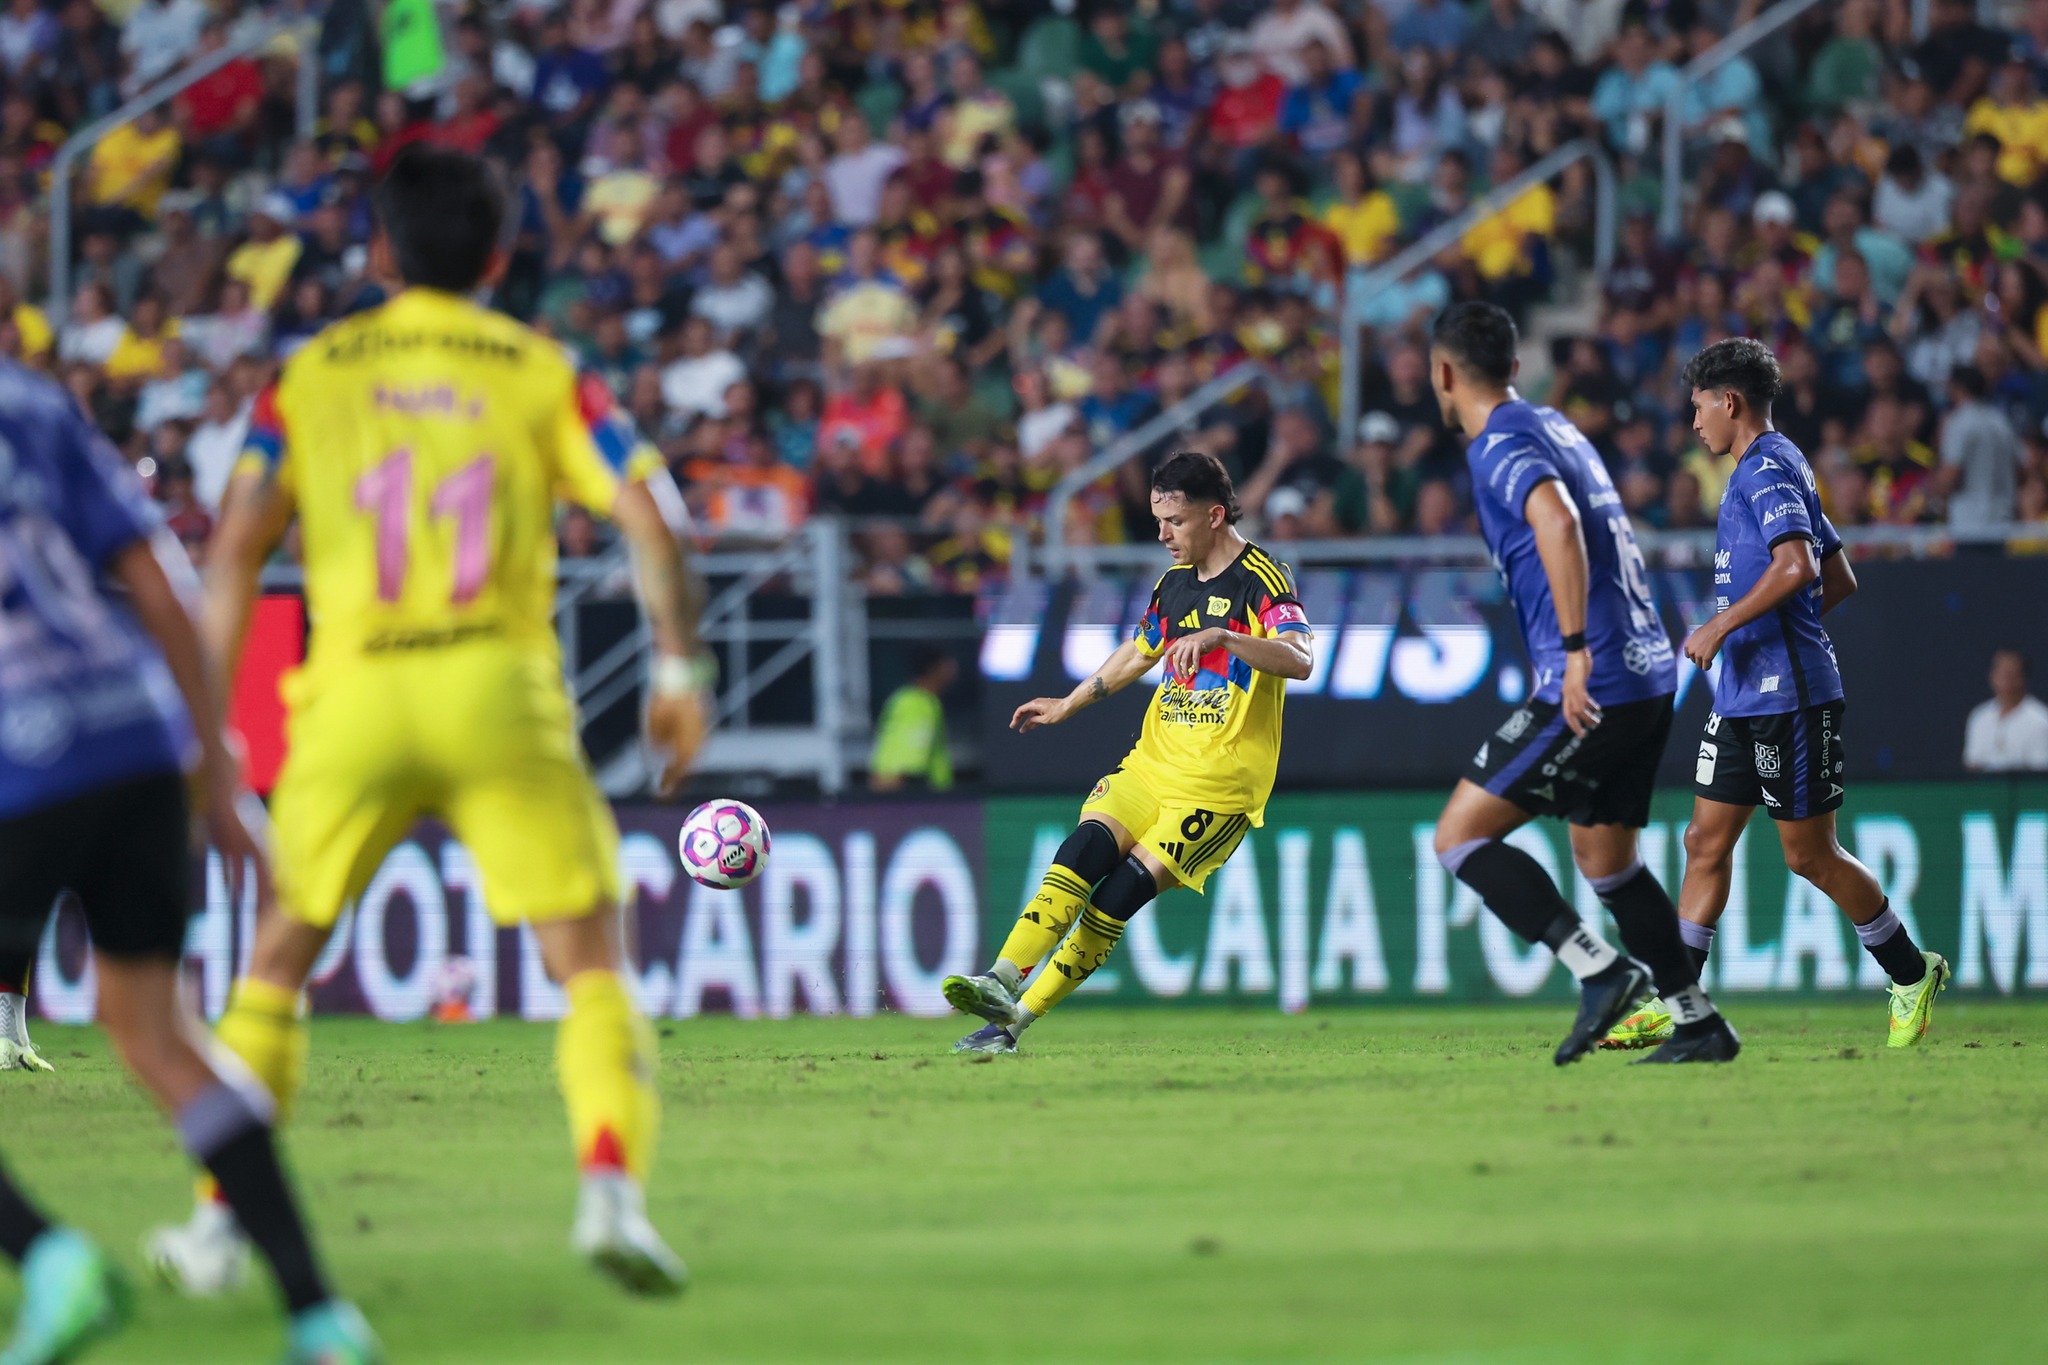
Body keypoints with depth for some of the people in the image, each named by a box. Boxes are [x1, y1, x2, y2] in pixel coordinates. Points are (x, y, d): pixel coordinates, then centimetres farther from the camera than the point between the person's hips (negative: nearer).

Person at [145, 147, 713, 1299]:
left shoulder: (313, 375, 10)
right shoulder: (541, 372, 8)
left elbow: (237, 549, 2)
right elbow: (650, 519, -3)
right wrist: (680, 666, 3)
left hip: (352, 696, 1)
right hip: (498, 689, -1)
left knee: (279, 957, 17)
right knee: (592, 961, 3)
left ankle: (220, 1223, 13)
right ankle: (613, 1184, -20)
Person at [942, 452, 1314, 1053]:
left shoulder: (1263, 579, -10)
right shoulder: (1175, 580, 13)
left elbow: (1300, 660, -27)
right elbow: (1138, 653, 31)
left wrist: (1218, 637, -39)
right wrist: (1068, 705, 37)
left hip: (1220, 781, -7)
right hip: (1152, 761, 7)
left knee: (1122, 893, -15)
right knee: (1082, 853, -17)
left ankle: (1016, 1017, -13)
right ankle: (1001, 980, -26)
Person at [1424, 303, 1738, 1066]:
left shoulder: (1500, 445, -9)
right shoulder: (1556, 429, 18)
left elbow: (1558, 524, -28)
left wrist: (1575, 649, -30)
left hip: (1594, 685, -9)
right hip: (1649, 672, 9)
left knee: (1460, 836, -6)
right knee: (1604, 859, 19)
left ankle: (1599, 971, -16)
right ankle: (1698, 1022, 18)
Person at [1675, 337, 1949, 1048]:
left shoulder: (1768, 468, -12)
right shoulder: (1769, 469, 18)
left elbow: (1798, 566, -27)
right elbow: (1839, 580, 24)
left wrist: (1721, 626, -20)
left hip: (1789, 695, -10)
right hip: (1743, 695, 10)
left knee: (1809, 854, -2)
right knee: (1706, 842, 5)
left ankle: (1912, 974, 13)